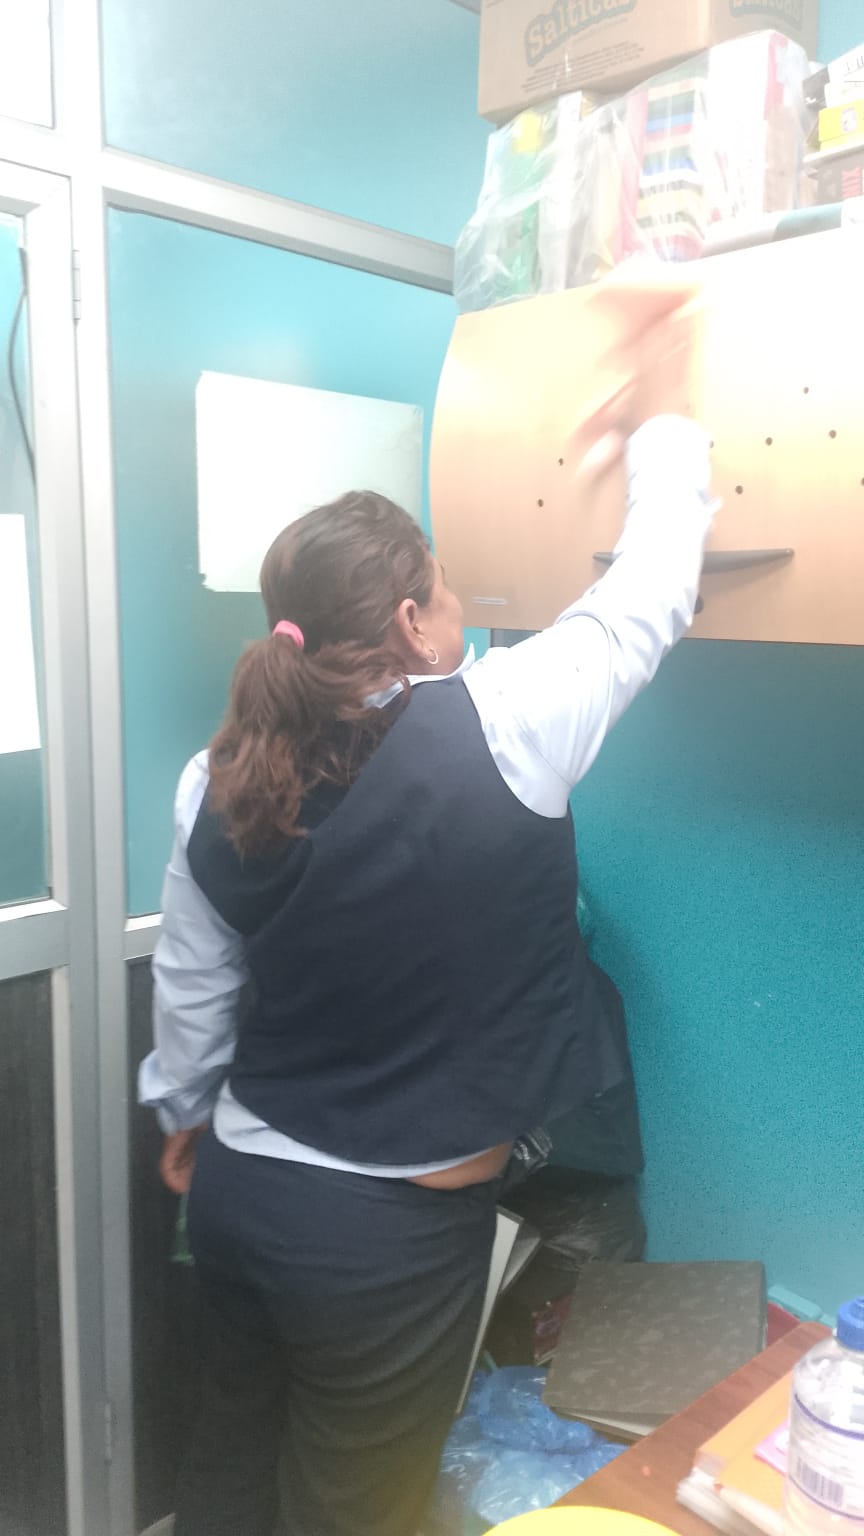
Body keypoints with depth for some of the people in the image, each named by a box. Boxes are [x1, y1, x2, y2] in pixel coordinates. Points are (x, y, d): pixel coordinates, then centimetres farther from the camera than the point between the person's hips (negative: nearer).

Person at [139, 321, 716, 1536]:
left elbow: (190, 991, 3)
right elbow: (650, 602, -7)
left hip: (239, 1191, 5)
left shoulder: (219, 784, -7)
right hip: (390, 1232, -5)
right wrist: (663, 447, 12)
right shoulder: (502, 728, -22)